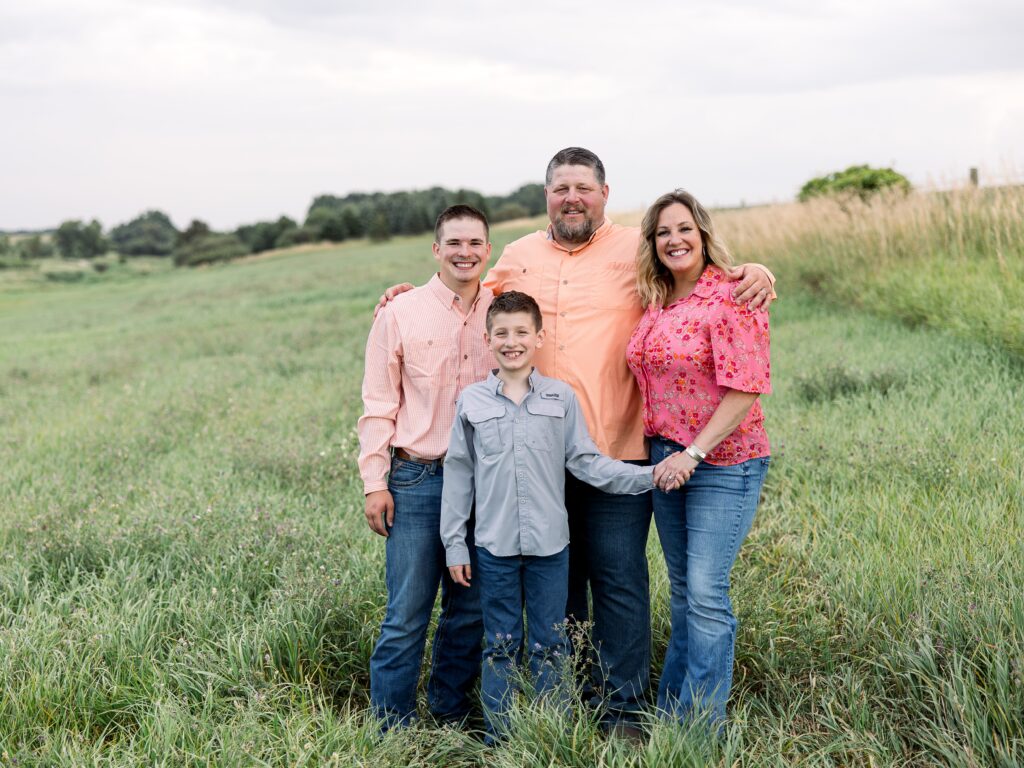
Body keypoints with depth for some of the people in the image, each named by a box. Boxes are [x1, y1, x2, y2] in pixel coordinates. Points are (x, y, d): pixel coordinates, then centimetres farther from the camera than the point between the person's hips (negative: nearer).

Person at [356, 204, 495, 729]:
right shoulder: (400, 313, -1)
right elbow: (378, 405, 0)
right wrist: (374, 482, -4)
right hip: (417, 482, -3)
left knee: (470, 609, 12)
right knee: (407, 614, -1)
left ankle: (449, 715, 28)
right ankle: (392, 726, 13)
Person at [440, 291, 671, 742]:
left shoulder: (562, 399, 1)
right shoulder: (471, 401, 1)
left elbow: (586, 462, 2)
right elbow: (458, 474, 4)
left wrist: (649, 476, -9)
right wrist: (454, 544, 3)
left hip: (549, 545, 0)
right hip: (493, 547, 0)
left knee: (549, 646, 9)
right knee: (500, 645, 9)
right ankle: (499, 736, 21)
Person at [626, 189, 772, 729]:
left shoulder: (731, 299, -13)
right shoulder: (654, 304, 8)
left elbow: (745, 388, -18)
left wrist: (695, 452, -19)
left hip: (721, 462, -7)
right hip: (665, 459, 7)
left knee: (706, 593, -6)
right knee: (682, 590, 14)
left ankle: (701, 724, 6)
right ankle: (671, 713, 24)